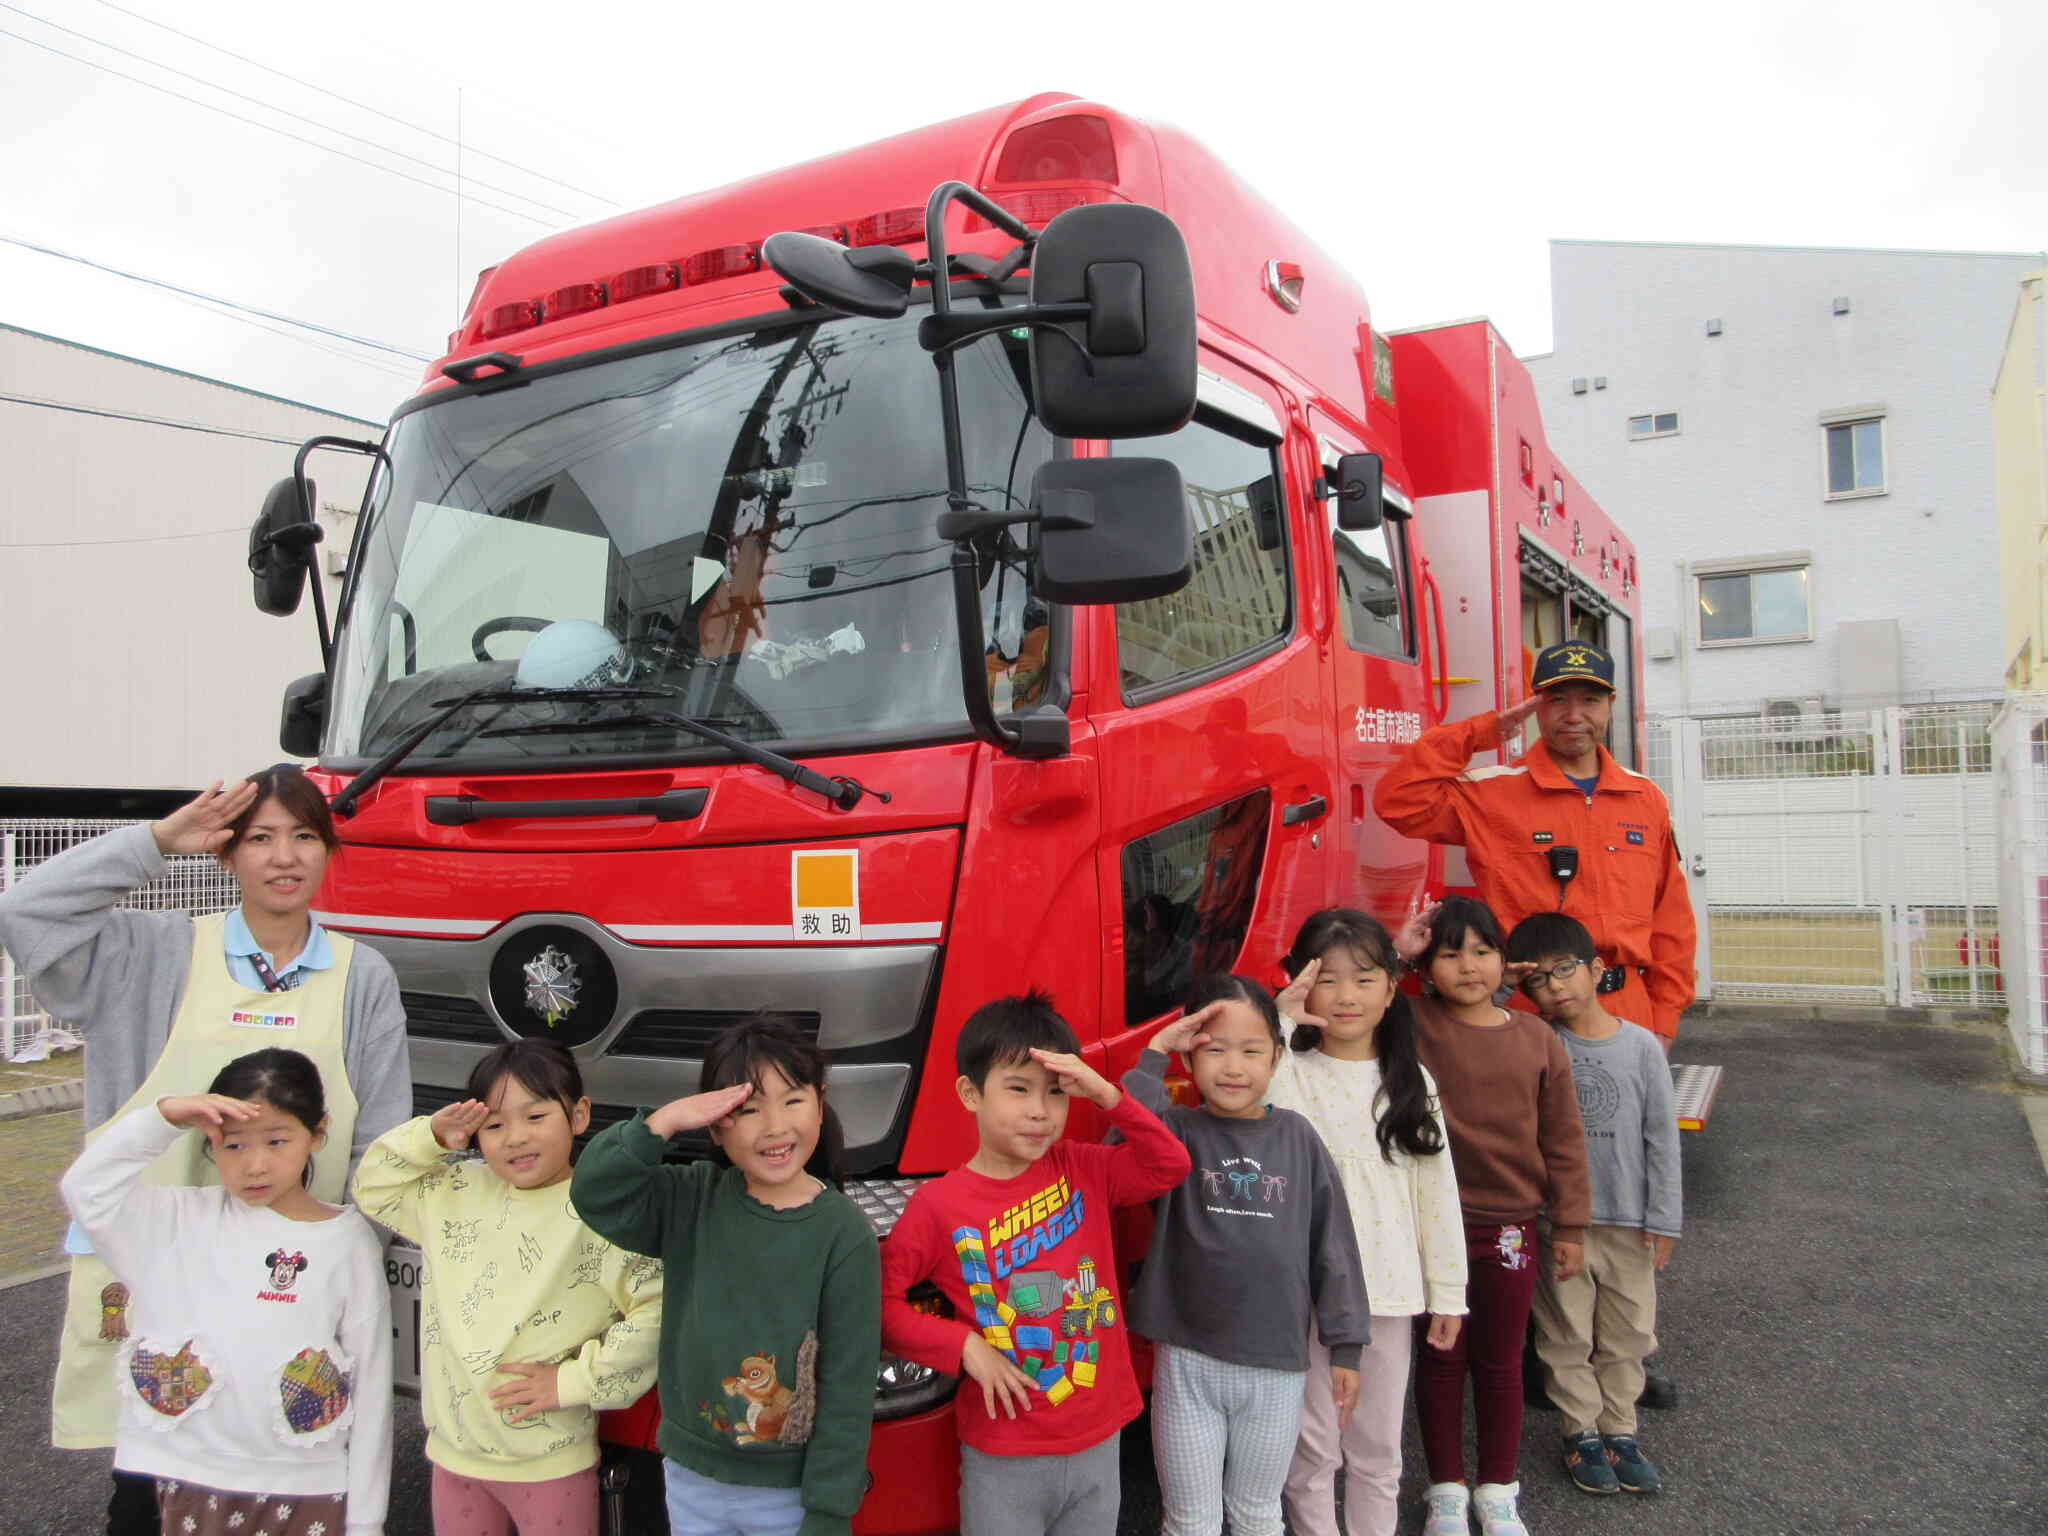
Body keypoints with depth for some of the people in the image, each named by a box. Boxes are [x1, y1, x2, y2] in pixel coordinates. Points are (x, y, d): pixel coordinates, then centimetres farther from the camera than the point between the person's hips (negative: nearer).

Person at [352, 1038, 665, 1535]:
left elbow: (655, 1311, -21)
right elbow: (373, 1188, 13)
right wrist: (431, 1135, -4)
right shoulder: (455, 1193, 2)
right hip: (455, 1451, 5)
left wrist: (575, 1381, -17)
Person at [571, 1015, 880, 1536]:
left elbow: (848, 1385, -13)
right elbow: (594, 1194, -17)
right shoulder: (693, 1200, -6)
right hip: (690, 1479, 3)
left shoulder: (844, 1233, -16)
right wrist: (664, 1121, -27)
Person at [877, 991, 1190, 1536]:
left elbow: (1170, 1165, -8)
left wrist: (1106, 1094, -18)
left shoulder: (1083, 1170, -2)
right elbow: (880, 1301, -8)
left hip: (1097, 1443, 3)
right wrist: (962, 1345, -16)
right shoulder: (938, 1205, -12)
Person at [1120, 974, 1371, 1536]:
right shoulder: (1177, 1132, -8)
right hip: (1187, 1363, -2)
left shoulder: (1297, 1137, -2)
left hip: (1278, 1366, 2)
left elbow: (1332, 1245, 3)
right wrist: (1152, 1056, -25)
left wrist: (1346, 1345, 4)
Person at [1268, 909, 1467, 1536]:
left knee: (1378, 1448, 17)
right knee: (1313, 1447, 9)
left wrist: (1447, 1293, 6)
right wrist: (1279, 1021, -28)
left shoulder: (1411, 1080, 3)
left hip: (1390, 1290, 3)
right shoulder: (1289, 1073, -7)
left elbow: (1437, 1190, 6)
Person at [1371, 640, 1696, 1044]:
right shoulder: (1491, 793, -3)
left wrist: (1664, 1018, 8)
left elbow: (1670, 919, 12)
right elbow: (1399, 801, -17)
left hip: (1627, 1014, 4)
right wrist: (1479, 733, -13)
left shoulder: (1646, 798, 10)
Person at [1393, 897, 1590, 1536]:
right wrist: (1397, 952, -19)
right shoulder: (1414, 1027, -8)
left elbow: (1562, 1140, 4)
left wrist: (1569, 1226, 5)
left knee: (1500, 1361, 16)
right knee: (1441, 1358, 12)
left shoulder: (1537, 1039, -1)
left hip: (1509, 1225, 2)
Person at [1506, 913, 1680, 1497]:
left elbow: (1661, 1137, 0)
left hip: (1628, 1220, 1)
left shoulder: (1640, 1046, -4)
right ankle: (1581, 1432, 25)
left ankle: (1619, 1430, 29)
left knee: (1628, 1332, 13)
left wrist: (1663, 1219, 0)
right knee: (1567, 1334, 9)